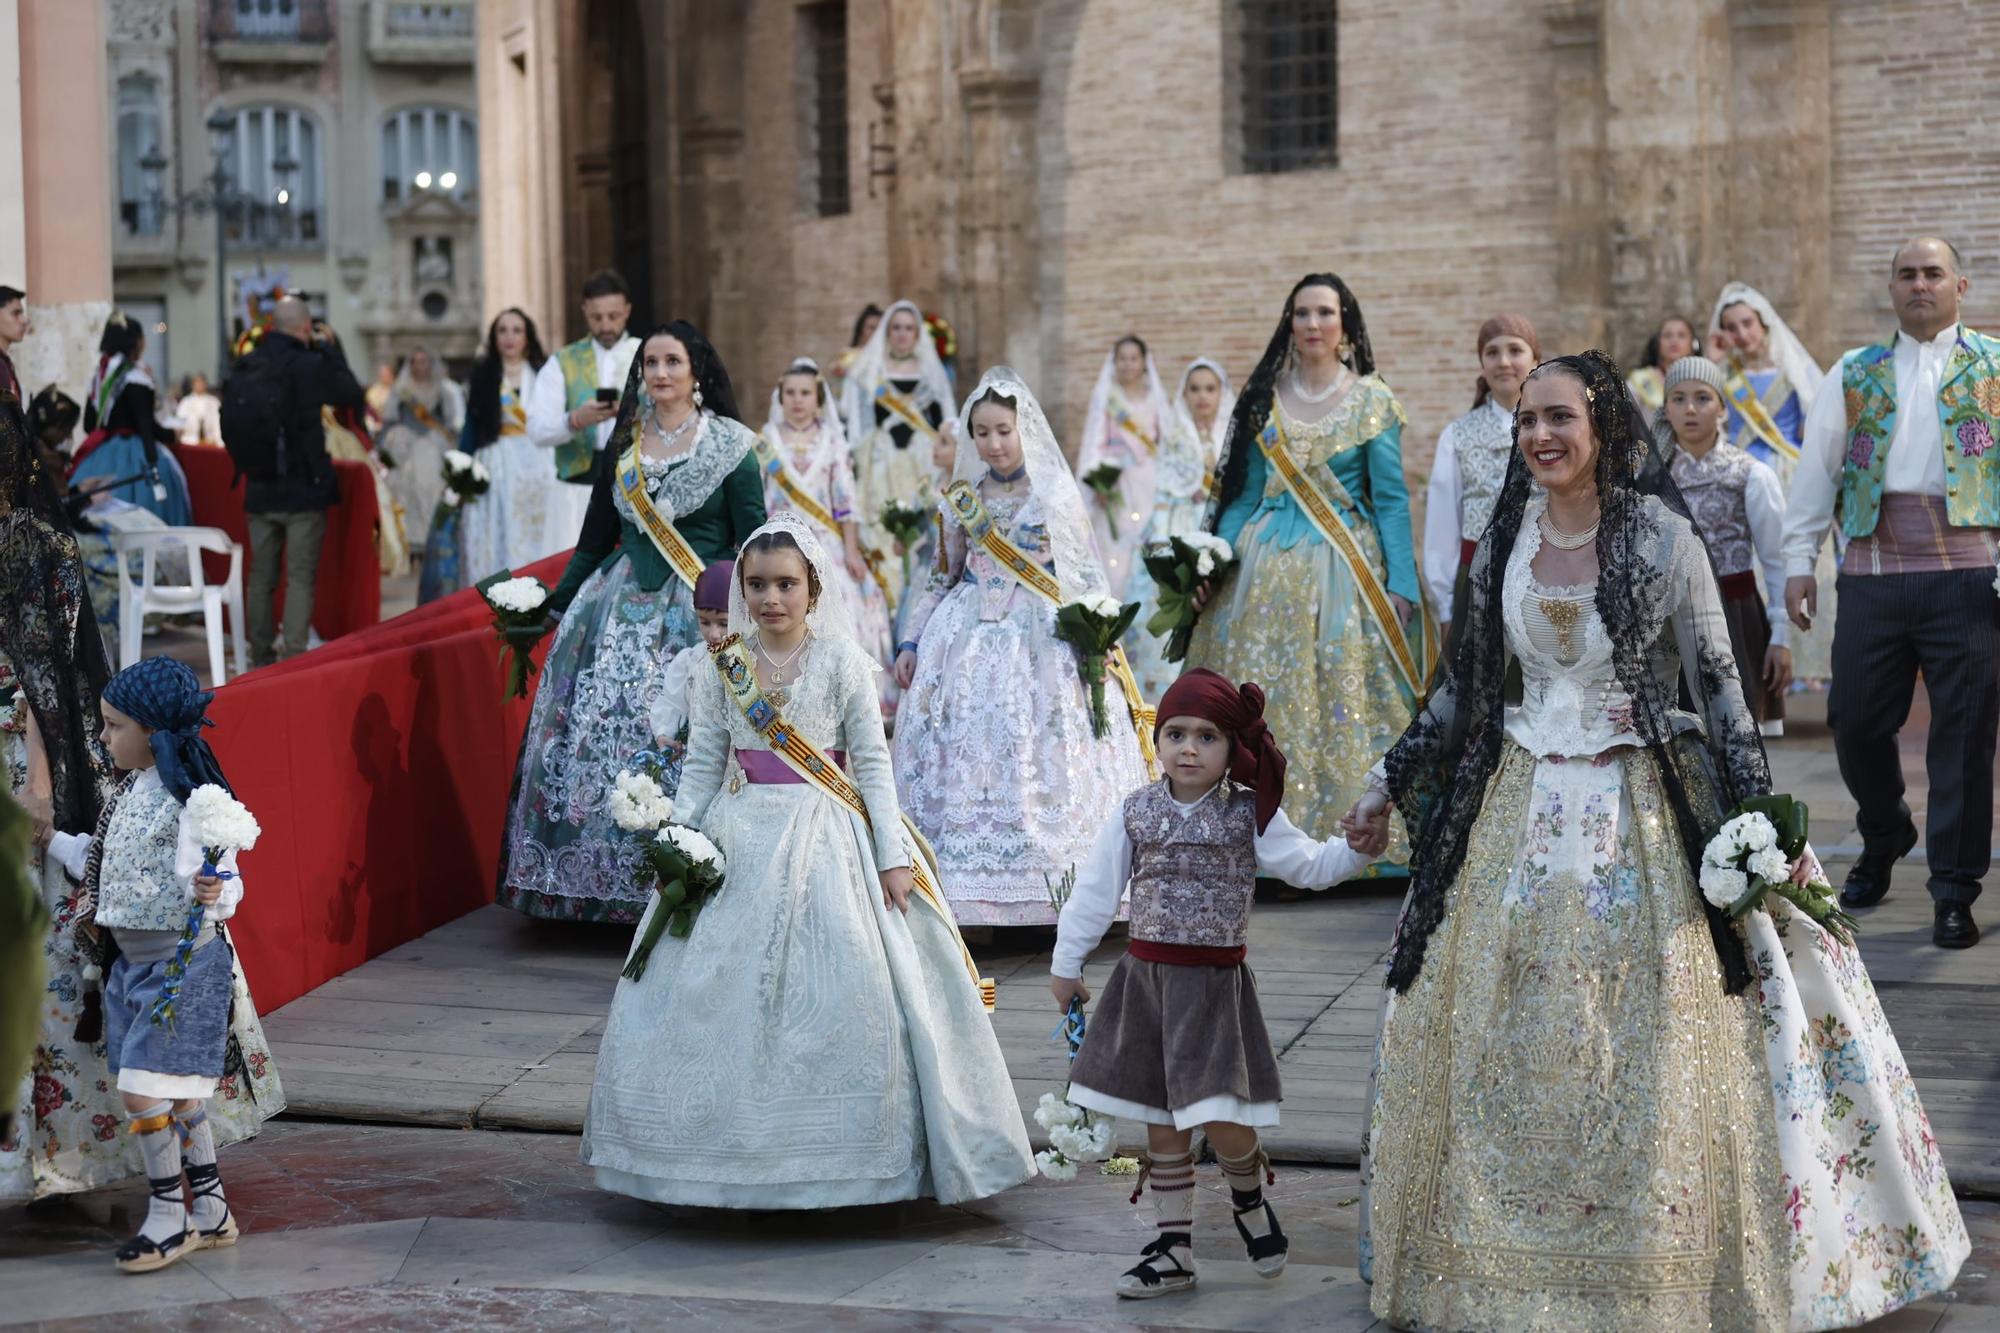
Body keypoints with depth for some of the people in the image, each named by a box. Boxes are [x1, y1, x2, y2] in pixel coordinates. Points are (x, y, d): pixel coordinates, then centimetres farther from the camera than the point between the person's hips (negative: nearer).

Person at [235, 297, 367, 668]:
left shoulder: (246, 366, -1)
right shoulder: (310, 365, -16)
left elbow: (230, 423, 7)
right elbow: (351, 394, -1)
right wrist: (329, 349, 7)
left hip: (260, 488, 5)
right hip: (305, 488, -5)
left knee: (261, 577, 13)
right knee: (301, 578, -1)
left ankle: (261, 658, 18)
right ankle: (294, 659, -5)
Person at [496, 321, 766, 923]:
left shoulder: (730, 445, 0)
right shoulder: (623, 445, 12)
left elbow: (753, 542, -3)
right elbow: (595, 541, 18)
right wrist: (553, 610, 17)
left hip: (699, 612, -4)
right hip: (622, 608, 4)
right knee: (598, 732, -3)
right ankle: (610, 886, 5)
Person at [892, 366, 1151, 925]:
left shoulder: (1055, 496, 1)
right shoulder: (962, 499, 11)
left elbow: (1086, 576, 1)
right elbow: (941, 581, 18)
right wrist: (910, 643, 12)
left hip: (1041, 643, -3)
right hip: (967, 643, 3)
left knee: (1039, 763, -8)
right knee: (965, 762, -3)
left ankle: (1043, 888, -4)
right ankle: (968, 888, -2)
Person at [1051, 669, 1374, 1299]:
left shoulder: (1250, 815, -2)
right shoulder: (1135, 812, 2)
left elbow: (1311, 867, 0)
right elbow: (1096, 890, 8)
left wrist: (1356, 847, -19)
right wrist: (1066, 963, 12)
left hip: (1215, 983, -2)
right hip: (1145, 979, 3)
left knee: (1221, 1119, -11)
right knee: (1161, 1123, 9)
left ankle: (1250, 1200, 22)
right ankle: (1174, 1251, 19)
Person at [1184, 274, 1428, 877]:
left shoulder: (1372, 401, 1)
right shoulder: (1262, 396, 9)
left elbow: (1391, 499, 0)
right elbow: (1242, 492, 12)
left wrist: (1402, 585, -7)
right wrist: (1212, 564, 2)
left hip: (1345, 569, -3)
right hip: (1267, 567, 3)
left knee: (1346, 705, -4)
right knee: (1265, 700, 1)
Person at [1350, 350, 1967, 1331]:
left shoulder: (1660, 536, -9)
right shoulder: (1507, 538, 4)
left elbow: (1717, 683, -7)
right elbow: (1464, 682, 13)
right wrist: (1390, 782, 16)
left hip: (1644, 818, -4)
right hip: (1523, 810, 4)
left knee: (1650, 1056, 0)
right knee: (1506, 1053, 8)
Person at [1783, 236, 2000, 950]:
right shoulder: (1854, 374, 14)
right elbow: (1816, 470, 13)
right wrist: (1799, 559, 5)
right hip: (1871, 575, 2)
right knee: (1855, 720, 6)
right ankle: (1883, 839, 34)